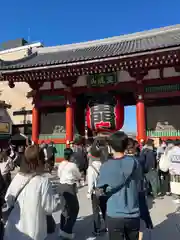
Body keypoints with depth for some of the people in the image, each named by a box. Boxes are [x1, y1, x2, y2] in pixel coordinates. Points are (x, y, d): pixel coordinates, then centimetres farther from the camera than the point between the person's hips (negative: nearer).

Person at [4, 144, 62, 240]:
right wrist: (60, 200, 3)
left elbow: (8, 200, 5)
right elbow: (50, 207, -16)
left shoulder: (17, 177, -7)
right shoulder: (43, 181, -23)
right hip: (32, 232, -4)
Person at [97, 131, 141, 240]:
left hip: (114, 215, -2)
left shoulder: (106, 166, -12)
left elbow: (101, 189, -3)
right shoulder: (134, 162, -7)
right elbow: (138, 184, 5)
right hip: (133, 215, 2)